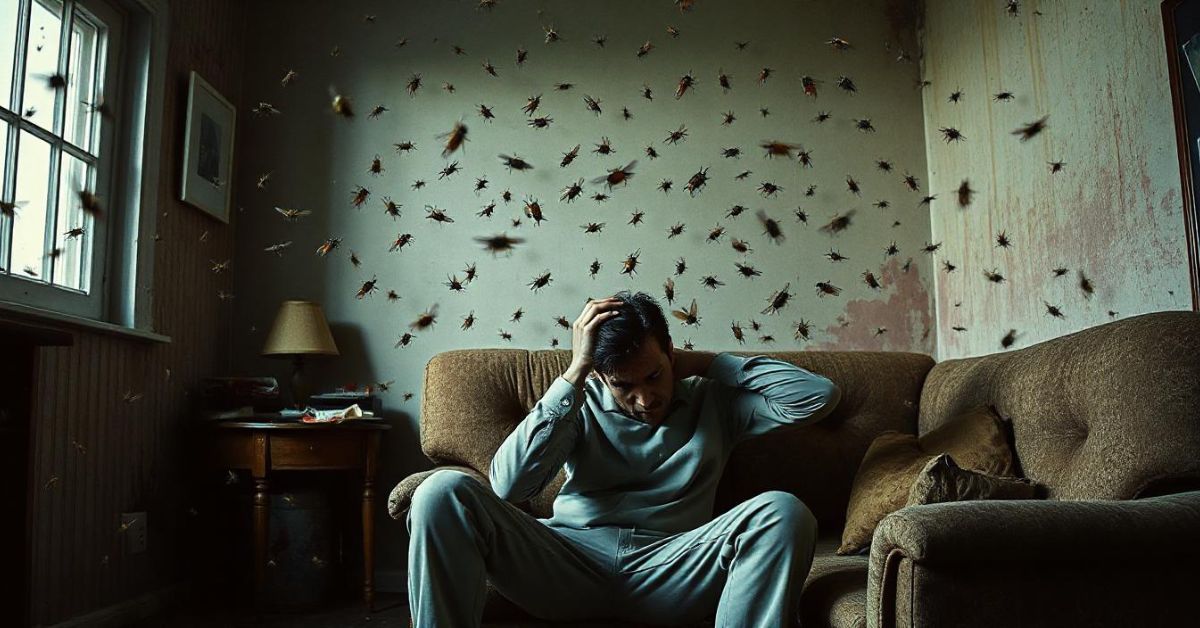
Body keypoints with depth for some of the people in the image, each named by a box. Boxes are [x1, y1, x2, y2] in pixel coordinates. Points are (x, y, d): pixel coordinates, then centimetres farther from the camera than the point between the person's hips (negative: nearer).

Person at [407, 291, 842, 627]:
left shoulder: (713, 402, 12)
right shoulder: (581, 404, 9)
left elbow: (820, 396, -2)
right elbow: (508, 484, -9)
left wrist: (700, 363, 1)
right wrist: (575, 372, -9)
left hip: (669, 571, 1)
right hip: (568, 563, 0)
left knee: (783, 512, -27)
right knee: (444, 491, -24)